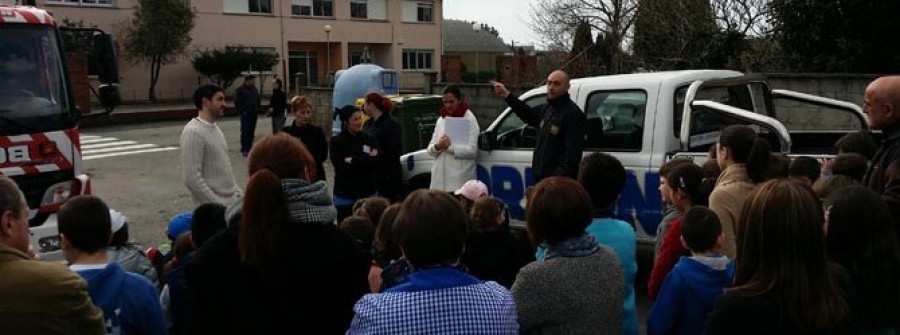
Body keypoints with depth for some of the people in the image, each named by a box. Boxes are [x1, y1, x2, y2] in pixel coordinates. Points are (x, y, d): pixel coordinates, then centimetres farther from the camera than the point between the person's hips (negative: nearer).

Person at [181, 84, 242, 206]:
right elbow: (192, 178, -20)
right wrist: (217, 205, -18)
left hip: (232, 201, 8)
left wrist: (238, 193, 10)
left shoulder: (215, 128, 12)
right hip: (213, 208, -8)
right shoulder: (193, 132, -15)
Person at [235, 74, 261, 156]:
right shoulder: (240, 90, -4)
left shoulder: (255, 90, 16)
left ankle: (249, 148, 14)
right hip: (245, 114, -6)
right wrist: (242, 111, -12)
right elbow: (237, 103, -7)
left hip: (254, 114, 6)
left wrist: (257, 110, 13)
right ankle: (244, 150, -6)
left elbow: (258, 101, 24)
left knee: (251, 131, 8)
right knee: (245, 131, -8)